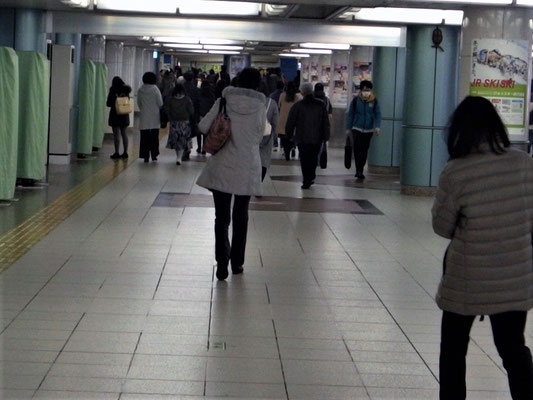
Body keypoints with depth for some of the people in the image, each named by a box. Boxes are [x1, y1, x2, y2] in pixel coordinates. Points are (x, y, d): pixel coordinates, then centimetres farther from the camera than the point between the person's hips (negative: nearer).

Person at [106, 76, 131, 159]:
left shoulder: (113, 91, -10)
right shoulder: (126, 90, 4)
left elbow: (108, 104, -8)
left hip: (115, 114, -5)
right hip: (124, 115, 5)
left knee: (116, 134, -4)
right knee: (124, 133, 11)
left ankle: (117, 153, -6)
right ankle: (125, 152, 12)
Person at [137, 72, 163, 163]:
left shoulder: (140, 90, -1)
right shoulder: (155, 89, -10)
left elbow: (138, 103, 9)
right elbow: (160, 103, -7)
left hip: (144, 117, 2)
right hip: (154, 117, -2)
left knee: (144, 137, 3)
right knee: (154, 136, 9)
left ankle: (145, 156, 0)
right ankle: (154, 155, 9)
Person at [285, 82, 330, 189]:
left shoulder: (297, 106, -6)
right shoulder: (320, 105, 2)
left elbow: (290, 122, -2)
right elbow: (326, 123, 5)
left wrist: (289, 135, 11)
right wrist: (325, 137, 10)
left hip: (302, 138, -3)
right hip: (317, 138, 3)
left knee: (304, 160, 1)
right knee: (313, 158, 16)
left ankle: (306, 181, -5)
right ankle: (310, 178, 22)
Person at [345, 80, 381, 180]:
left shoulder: (374, 101, -1)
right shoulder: (356, 100, -3)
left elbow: (378, 114, -1)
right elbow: (350, 114, 3)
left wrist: (377, 127, -16)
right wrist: (348, 128, 2)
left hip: (369, 130, 2)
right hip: (357, 128, -2)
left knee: (364, 150, 9)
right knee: (357, 149, -14)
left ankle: (360, 171, 21)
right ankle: (358, 171, -13)